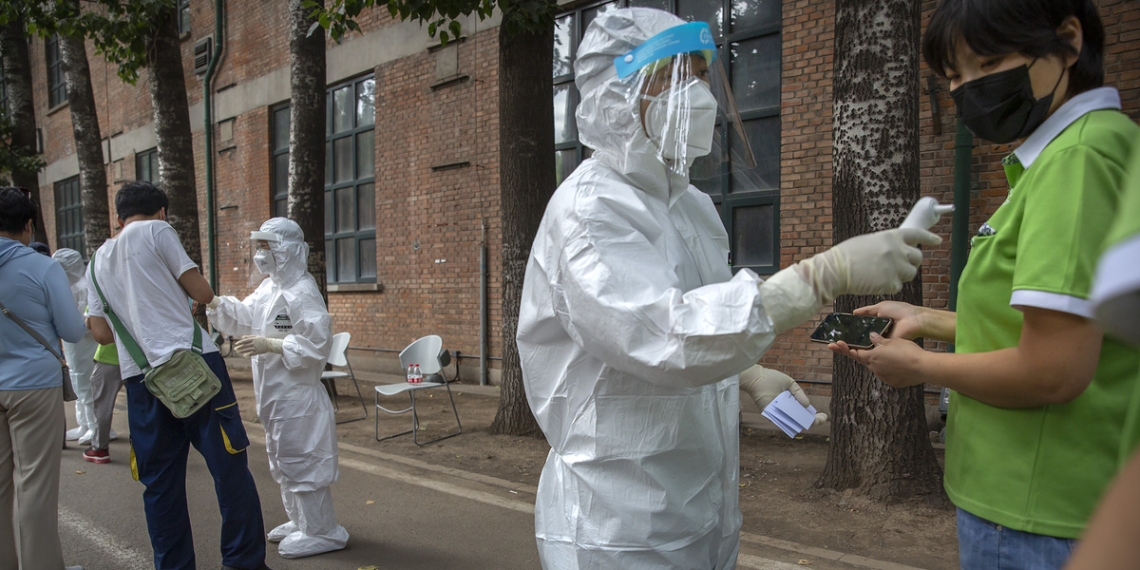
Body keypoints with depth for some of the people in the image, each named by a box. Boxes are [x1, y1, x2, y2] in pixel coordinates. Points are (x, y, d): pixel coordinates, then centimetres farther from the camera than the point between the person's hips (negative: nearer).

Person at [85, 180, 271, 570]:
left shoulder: (98, 260, 19)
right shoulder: (157, 231, 3)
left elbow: (102, 333, 17)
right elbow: (203, 294, 0)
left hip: (140, 374, 6)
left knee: (160, 482, 11)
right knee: (230, 466, -1)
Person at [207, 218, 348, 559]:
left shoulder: (302, 292, -20)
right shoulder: (269, 287, 10)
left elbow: (317, 342, -25)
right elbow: (244, 316, 16)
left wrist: (269, 345, -25)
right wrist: (211, 300, 3)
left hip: (296, 395, -10)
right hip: (275, 394, 10)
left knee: (299, 461, -1)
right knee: (282, 460, 20)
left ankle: (321, 532, 12)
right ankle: (299, 522, 36)